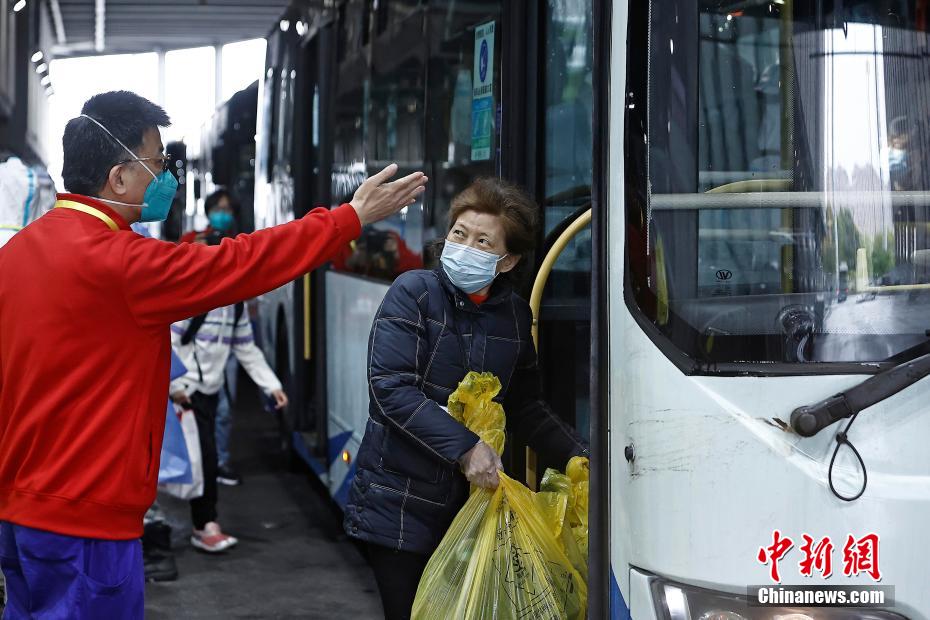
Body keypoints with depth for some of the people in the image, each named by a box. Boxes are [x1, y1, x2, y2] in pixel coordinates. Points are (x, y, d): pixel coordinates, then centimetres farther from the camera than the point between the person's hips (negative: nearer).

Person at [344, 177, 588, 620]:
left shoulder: (515, 315, 6)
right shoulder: (414, 293, -8)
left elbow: (526, 409, 16)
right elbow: (391, 388, -19)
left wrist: (576, 457, 2)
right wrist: (464, 447, -26)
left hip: (469, 504, 4)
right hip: (399, 511, -4)